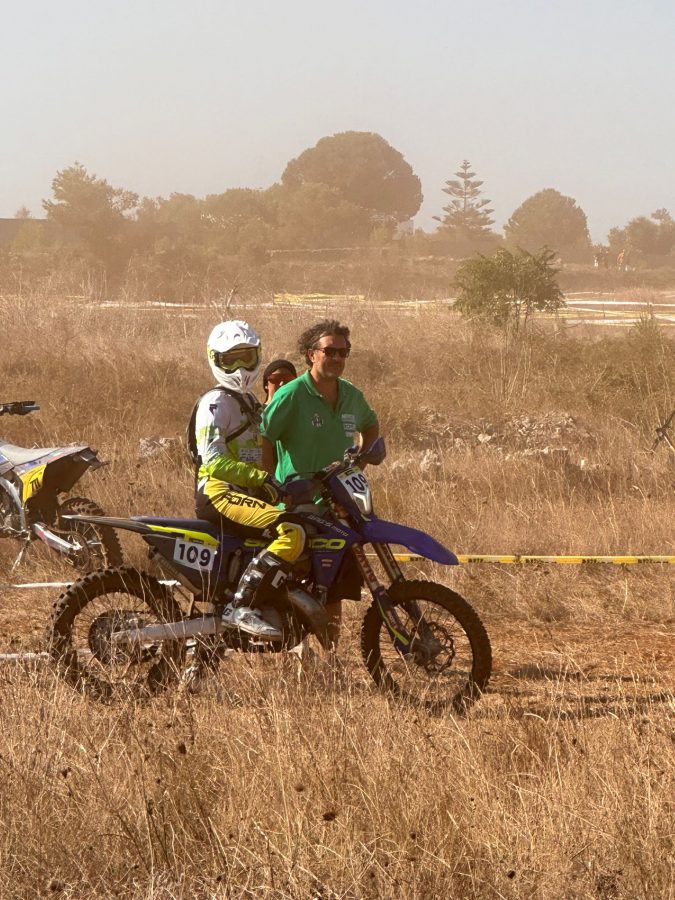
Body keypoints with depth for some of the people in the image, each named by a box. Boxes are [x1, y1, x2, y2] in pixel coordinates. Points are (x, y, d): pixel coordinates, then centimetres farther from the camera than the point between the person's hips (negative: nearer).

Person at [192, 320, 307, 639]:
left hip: (246, 492, 10)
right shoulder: (216, 402, -8)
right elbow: (214, 460, -20)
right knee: (291, 532, -29)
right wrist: (263, 478, -28)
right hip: (219, 493, -10)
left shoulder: (250, 403, 23)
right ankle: (240, 607, -35)